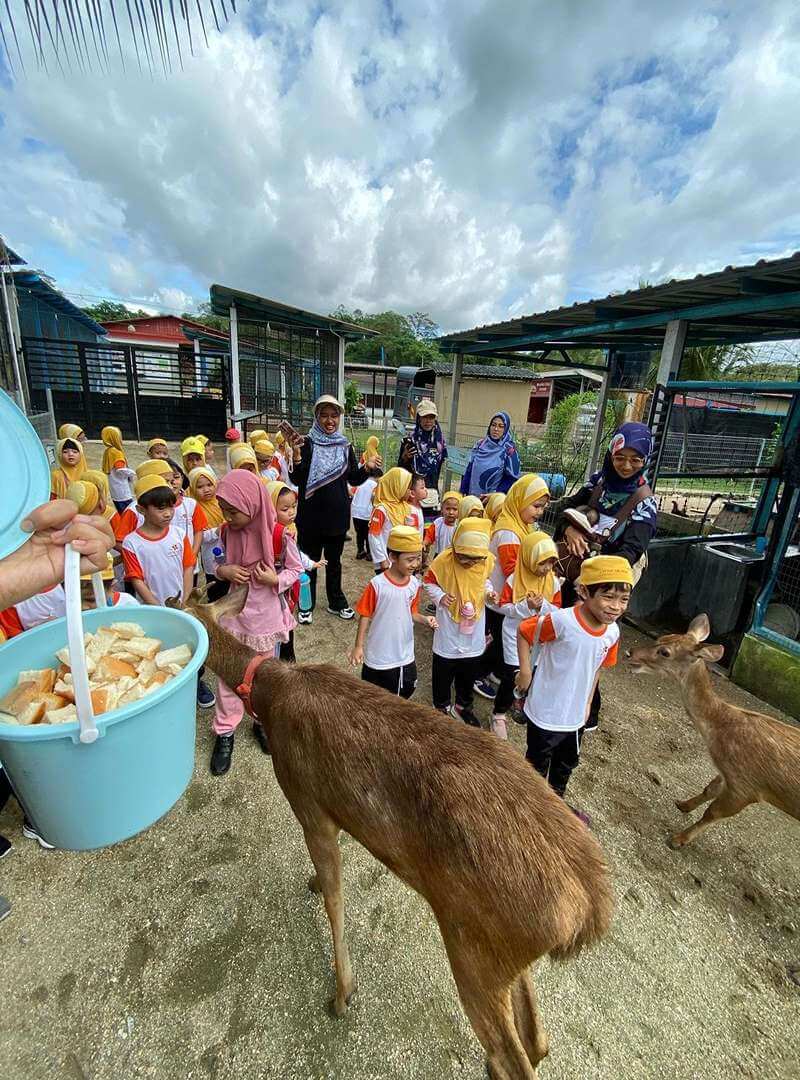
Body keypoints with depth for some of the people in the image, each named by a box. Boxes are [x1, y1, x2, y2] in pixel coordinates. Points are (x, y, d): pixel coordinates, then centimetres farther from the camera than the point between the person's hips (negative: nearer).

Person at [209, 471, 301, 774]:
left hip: (266, 615, -2)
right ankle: (224, 732, 29)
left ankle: (263, 721, 39)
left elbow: (296, 569, -8)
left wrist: (276, 580, -26)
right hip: (233, 612, 3)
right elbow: (223, 564, 9)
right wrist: (222, 571, -14)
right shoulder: (228, 531, -6)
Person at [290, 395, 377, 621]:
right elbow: (297, 480, -15)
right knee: (310, 561, 11)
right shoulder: (307, 444, -8)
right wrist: (297, 457, -31)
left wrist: (367, 468, -9)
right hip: (311, 515, -3)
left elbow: (354, 479, 8)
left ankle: (336, 602, 33)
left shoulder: (345, 446, 4)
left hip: (337, 514, 3)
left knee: (334, 561, 17)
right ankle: (307, 604, 29)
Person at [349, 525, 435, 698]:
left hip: (405, 655, 5)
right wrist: (358, 646, -9)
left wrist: (424, 619, -14)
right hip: (378, 657, -4)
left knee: (406, 691, 24)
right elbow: (365, 616, -13)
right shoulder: (377, 584, -23)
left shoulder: (415, 584, -7)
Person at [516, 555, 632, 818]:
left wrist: (587, 702, 13)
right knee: (537, 766, 18)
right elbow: (523, 632, -17)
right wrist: (525, 671, -15)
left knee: (567, 764, 30)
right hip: (545, 715, -6)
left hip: (575, 716, 6)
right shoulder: (561, 621, -31)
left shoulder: (612, 632, -10)